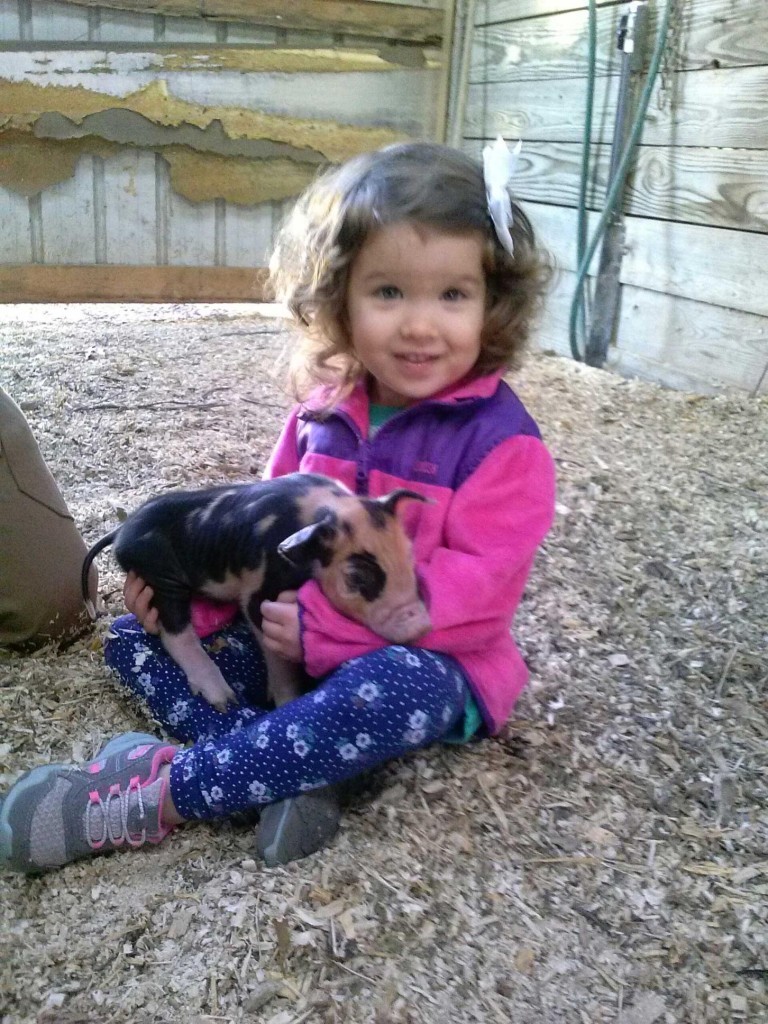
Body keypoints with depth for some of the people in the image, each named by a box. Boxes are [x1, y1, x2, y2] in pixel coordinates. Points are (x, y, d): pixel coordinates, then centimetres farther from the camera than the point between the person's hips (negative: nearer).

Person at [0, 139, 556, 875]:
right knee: (134, 635, -1)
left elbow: (478, 583, -23)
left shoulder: (501, 440, -17)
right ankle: (289, 771, -25)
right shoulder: (324, 411, 1)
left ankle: (161, 793, -26)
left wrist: (329, 622, -29)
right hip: (294, 640, 6)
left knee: (395, 690, -41)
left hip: (425, 661, -6)